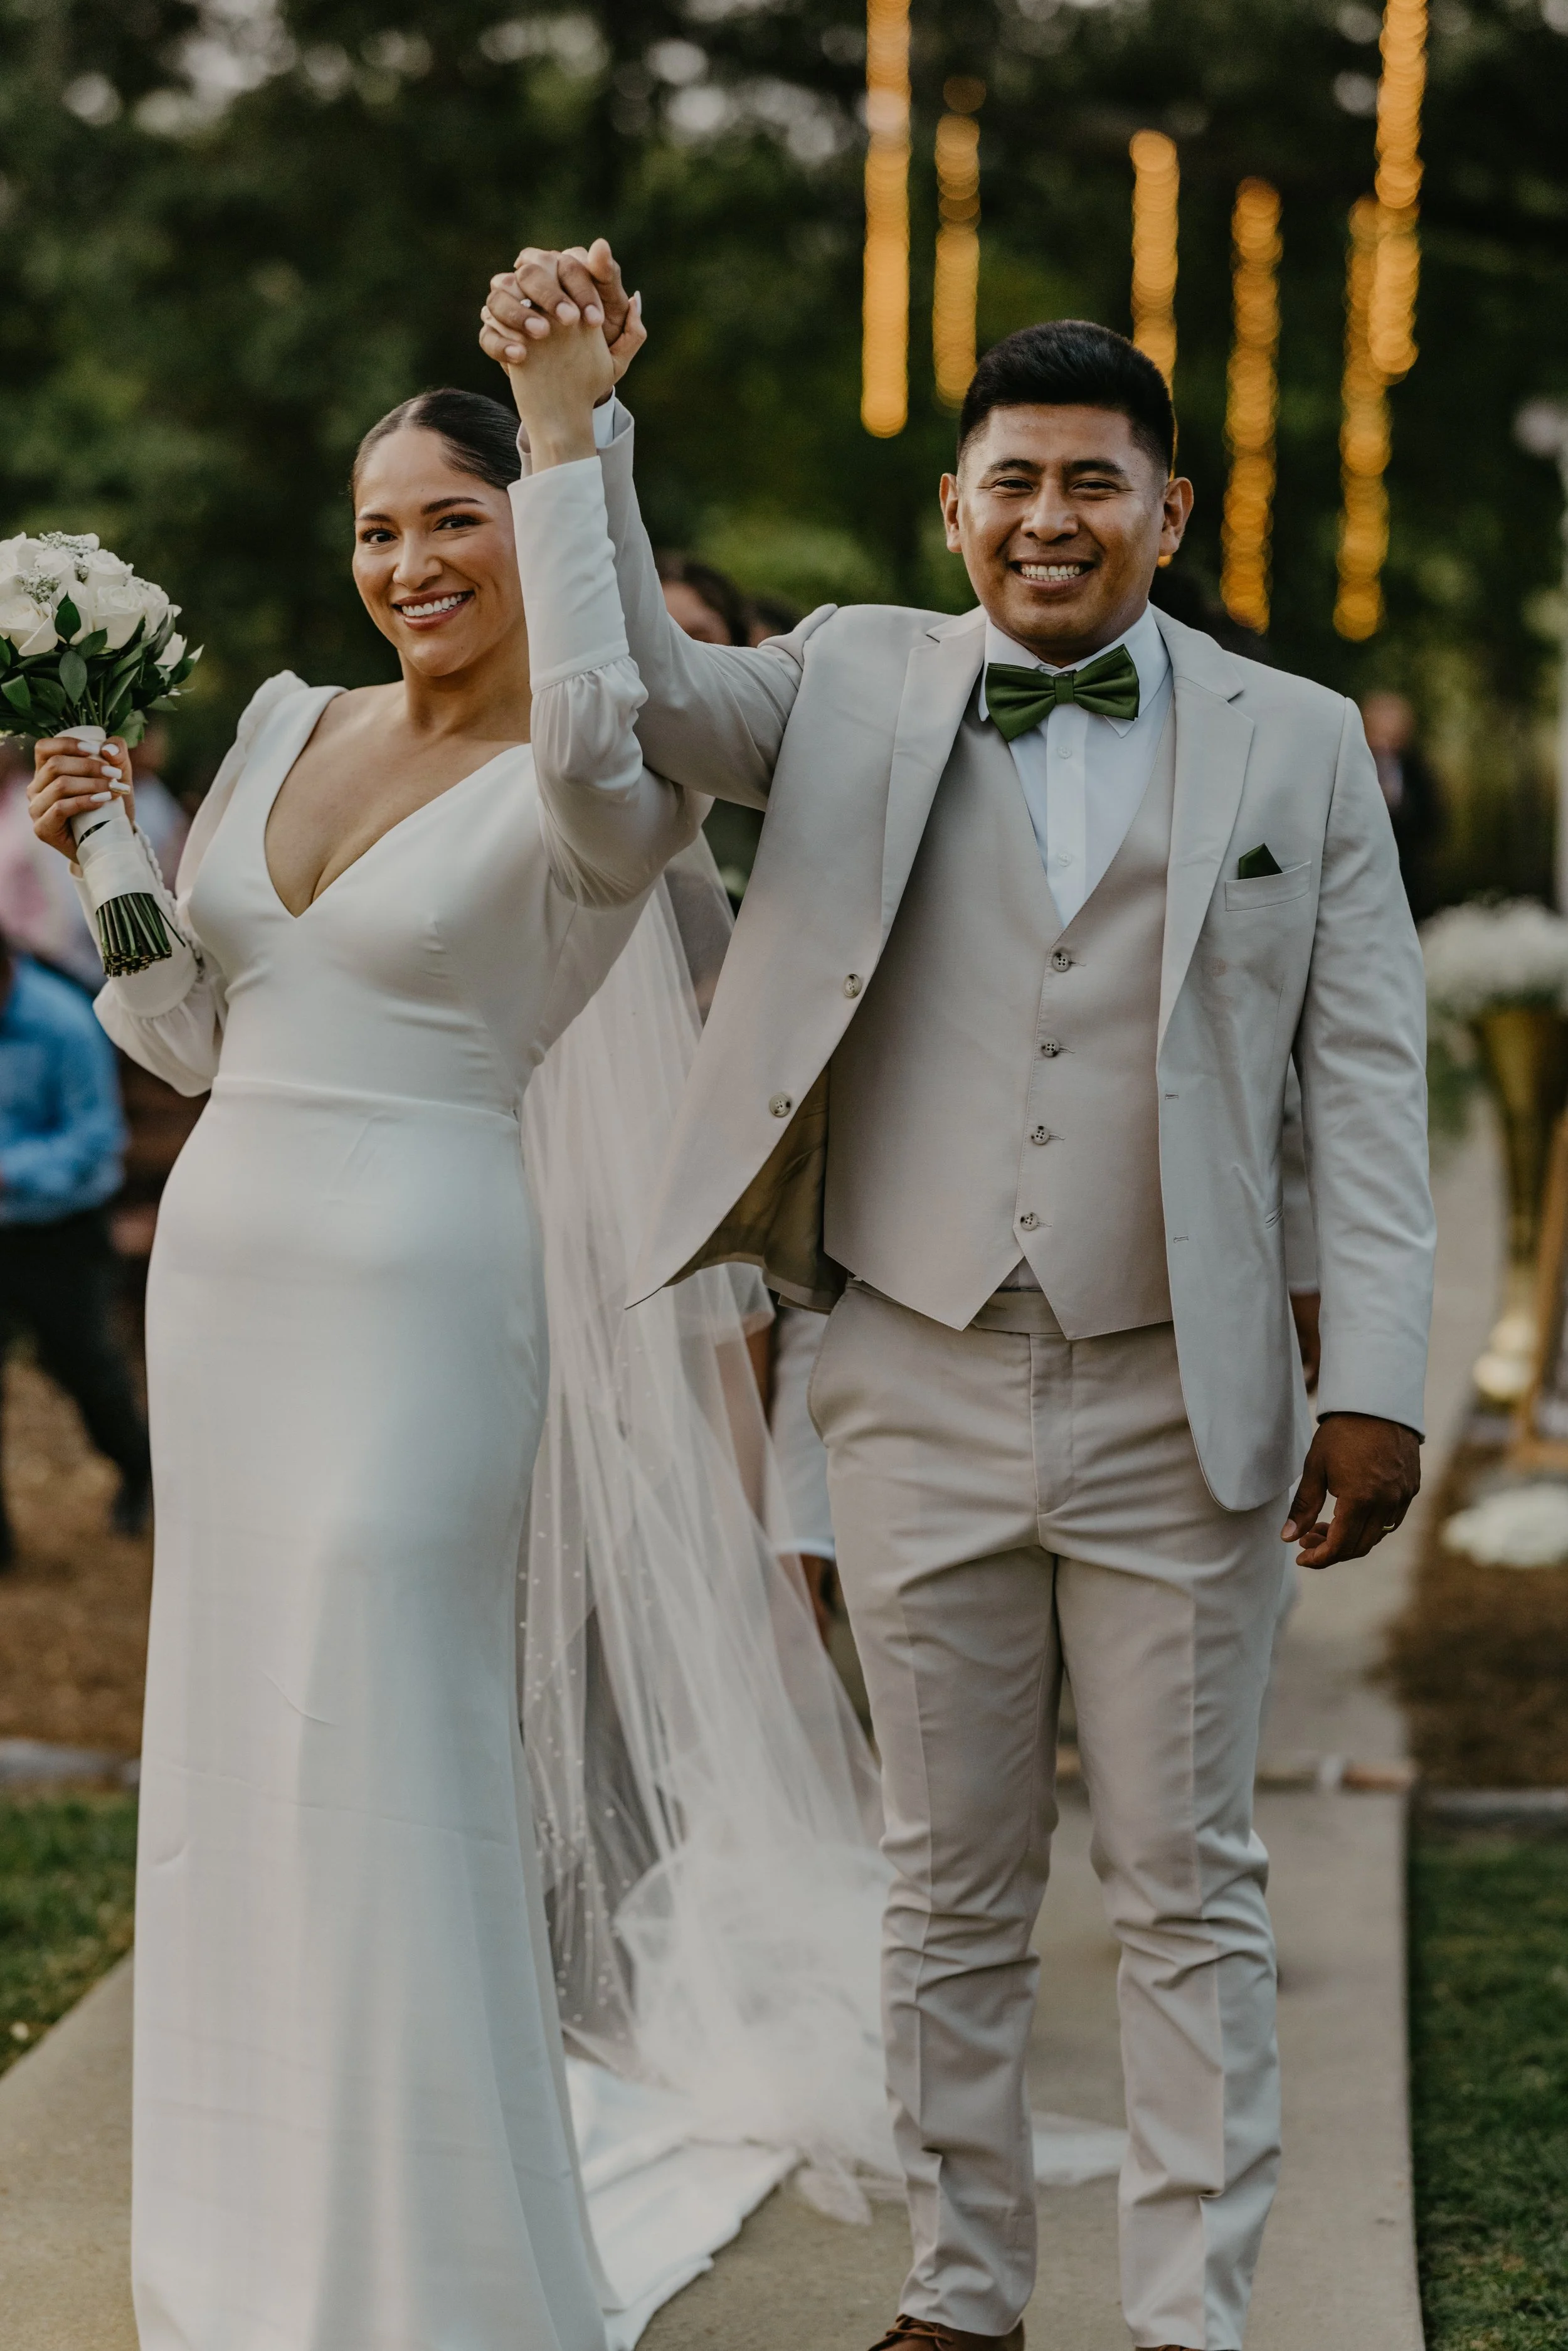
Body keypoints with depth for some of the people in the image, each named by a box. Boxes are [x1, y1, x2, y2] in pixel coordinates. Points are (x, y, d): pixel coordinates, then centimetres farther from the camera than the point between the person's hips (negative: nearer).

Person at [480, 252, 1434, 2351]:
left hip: (1182, 1408, -1)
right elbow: (631, 699, -9)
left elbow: (1366, 1082, 0)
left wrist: (1376, 1381, -6)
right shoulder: (859, 689, 5)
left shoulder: (1300, 745, 2)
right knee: (952, 1889, 12)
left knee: (1188, 1891, 6)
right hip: (923, 1392, 1)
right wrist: (574, 422, -19)